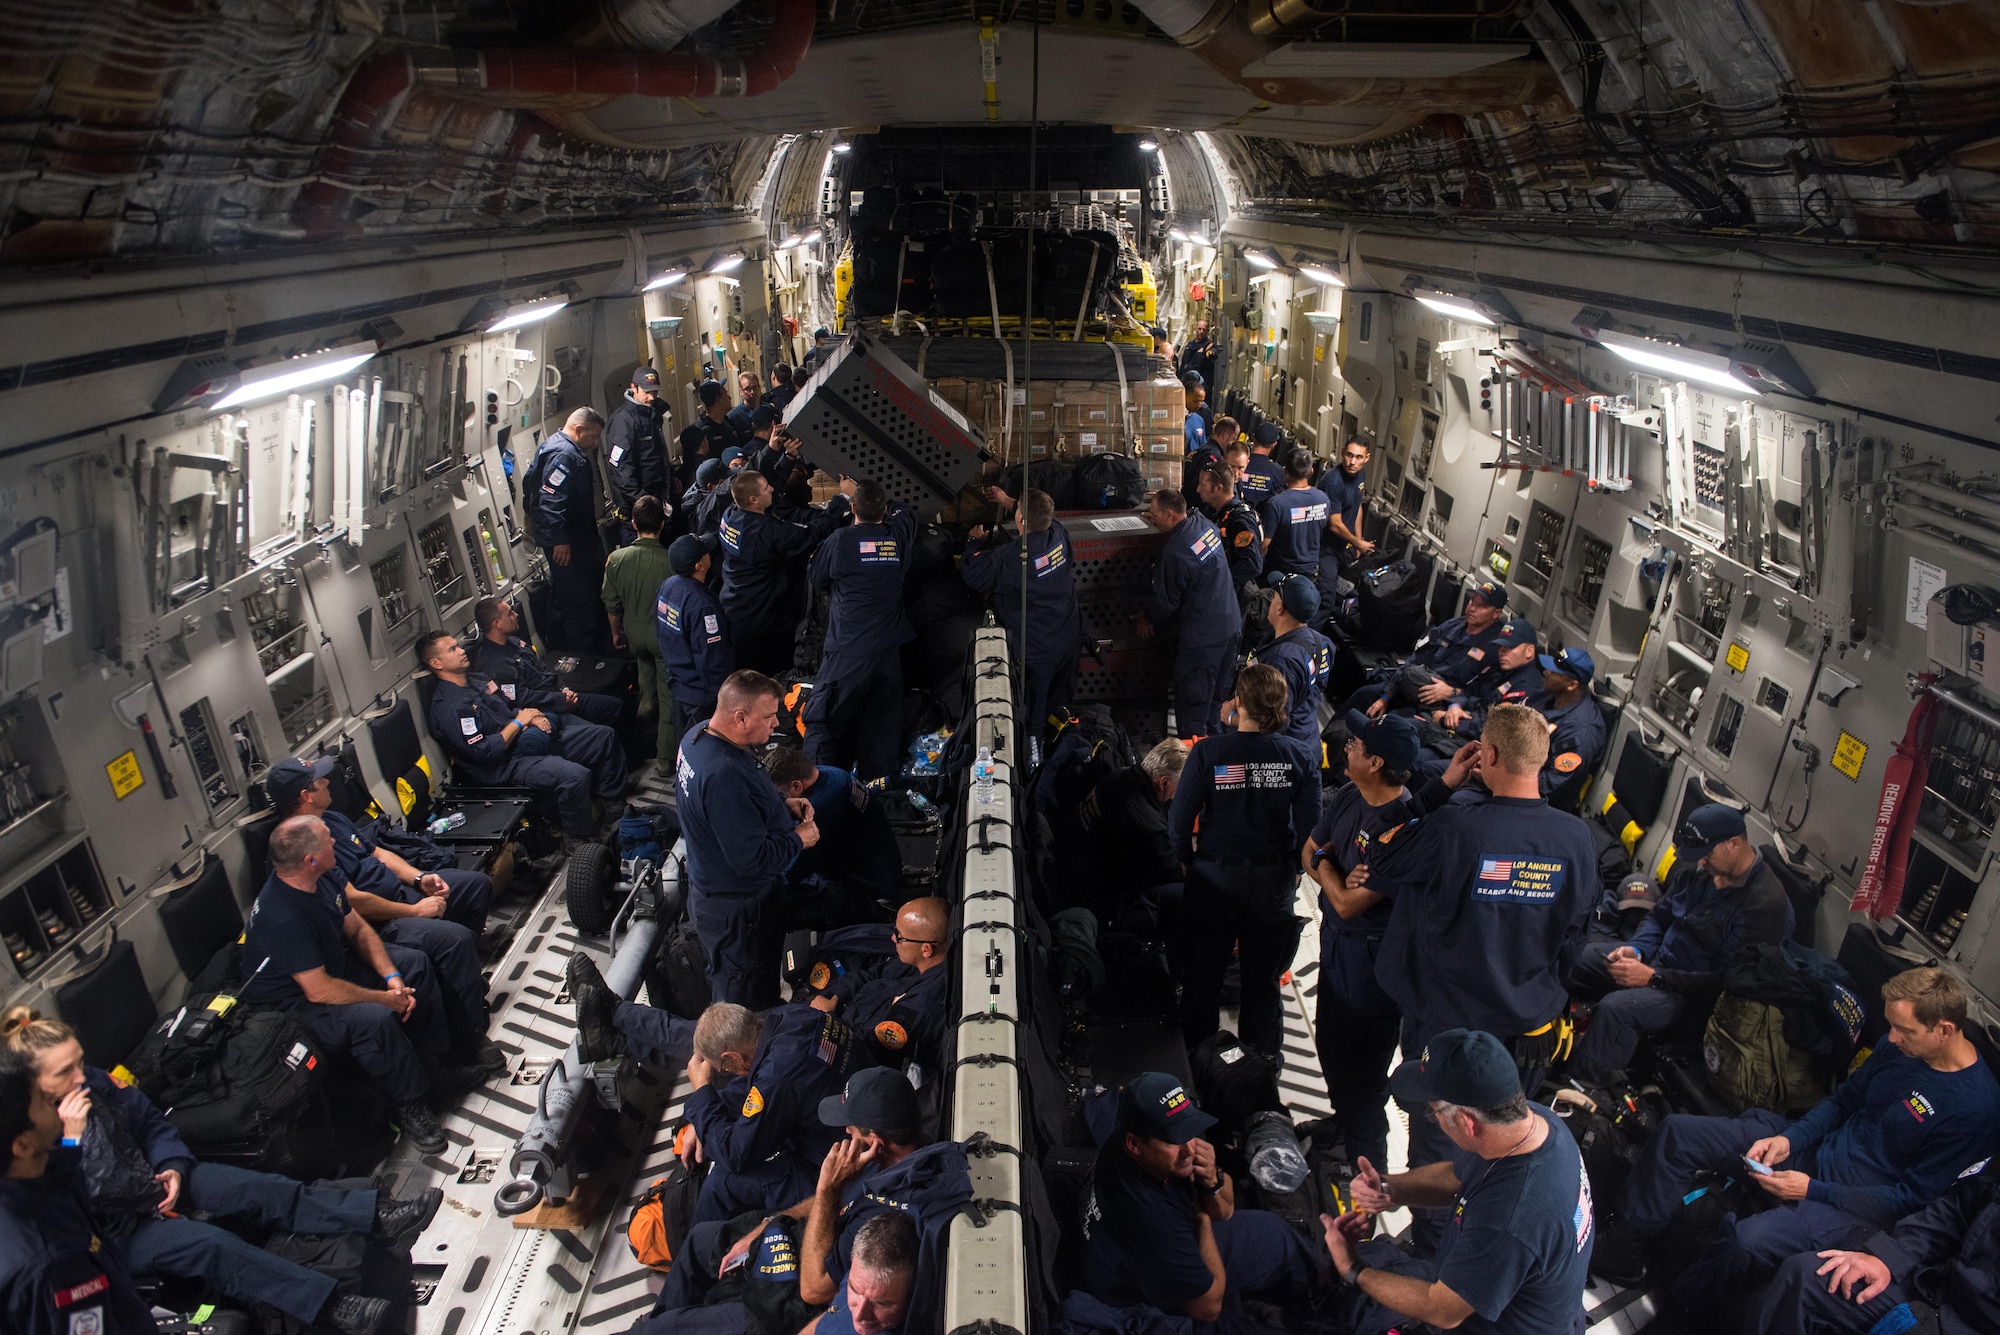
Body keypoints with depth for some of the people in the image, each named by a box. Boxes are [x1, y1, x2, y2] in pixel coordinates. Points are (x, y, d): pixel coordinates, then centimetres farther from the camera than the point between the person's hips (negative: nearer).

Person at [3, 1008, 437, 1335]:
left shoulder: (92, 1081, -2)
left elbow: (150, 1120, 10)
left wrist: (171, 1167, -7)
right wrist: (72, 1139, -32)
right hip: (106, 1234, -7)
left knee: (258, 1188, -13)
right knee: (210, 1243, -29)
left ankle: (380, 1217, -21)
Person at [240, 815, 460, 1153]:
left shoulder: (326, 875, -10)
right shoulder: (283, 918, -36)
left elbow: (357, 928, 3)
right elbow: (319, 991, -32)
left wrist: (392, 977, -9)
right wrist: (386, 998, -22)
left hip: (332, 963, 10)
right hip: (294, 1002, -10)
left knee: (414, 962, 8)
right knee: (375, 1019, -33)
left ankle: (431, 1067, 13)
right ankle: (410, 1106, -11)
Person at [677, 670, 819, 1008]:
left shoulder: (698, 735, -6)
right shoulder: (724, 775, -38)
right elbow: (751, 858, -33)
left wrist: (782, 804, -1)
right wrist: (798, 839, -17)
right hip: (737, 909, -10)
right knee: (749, 1003, 11)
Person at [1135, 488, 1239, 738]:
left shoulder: (1174, 553, -25)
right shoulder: (1205, 524, -2)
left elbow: (1166, 601, -14)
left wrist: (1146, 619, 5)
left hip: (1201, 637, -9)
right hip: (1230, 625, 9)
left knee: (1192, 701, 2)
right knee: (1217, 694, 21)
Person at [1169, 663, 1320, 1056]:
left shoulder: (1208, 752, -16)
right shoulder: (1301, 757, -9)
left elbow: (1180, 818, -13)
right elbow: (1309, 826, -8)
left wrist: (1187, 859, 5)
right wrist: (1295, 868, 9)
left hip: (1213, 877, -2)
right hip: (1274, 882, 2)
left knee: (1202, 979, 16)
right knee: (1263, 981, 18)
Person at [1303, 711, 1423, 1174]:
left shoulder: (1401, 827, -30)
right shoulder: (1348, 799, -3)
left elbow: (1349, 903, -27)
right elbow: (1309, 852, 8)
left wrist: (1326, 865, -8)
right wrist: (1342, 879, -11)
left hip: (1372, 957, -9)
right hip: (1335, 942, 9)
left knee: (1361, 1062, 8)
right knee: (1330, 1042, 25)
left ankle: (1365, 1159, 27)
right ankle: (1342, 1122, 48)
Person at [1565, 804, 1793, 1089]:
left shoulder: (1766, 905, -23)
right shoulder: (1700, 869, 0)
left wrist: (1654, 977, -25)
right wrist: (1636, 949, -7)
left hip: (1692, 992, -9)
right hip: (1657, 957, 9)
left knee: (1615, 1008, -33)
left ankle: (1582, 1087, -20)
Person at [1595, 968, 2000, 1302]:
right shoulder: (1901, 1046, -2)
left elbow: (1914, 1197, -17)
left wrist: (1812, 1190, -18)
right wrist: (1788, 1139, -4)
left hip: (1857, 1205, -8)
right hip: (1813, 1148, 8)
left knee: (1749, 1241, -35)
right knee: (1677, 1132, -4)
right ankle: (1622, 1247, 5)